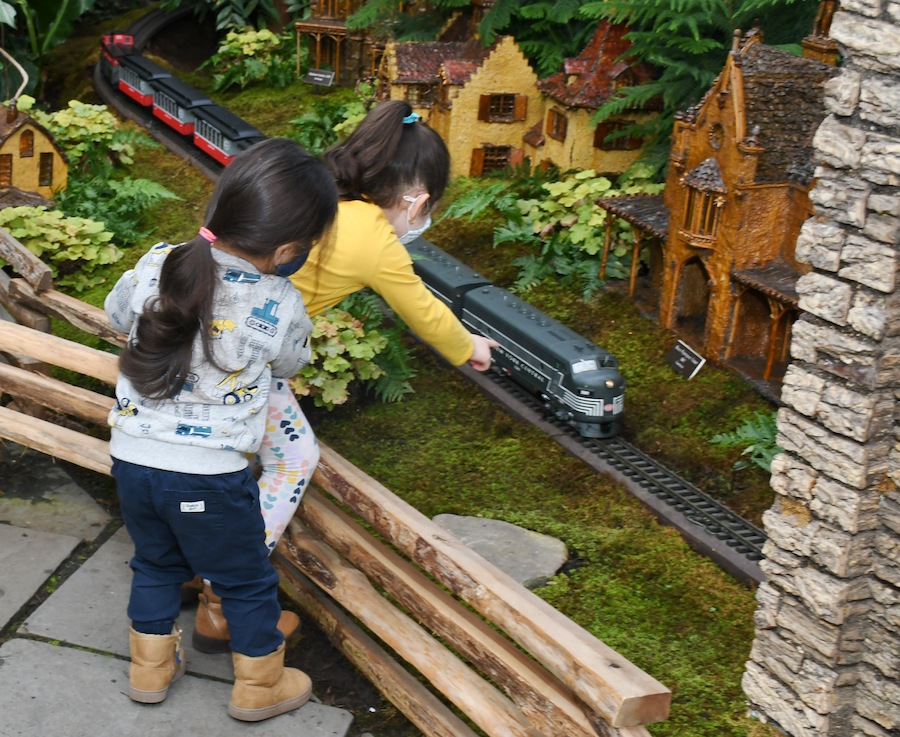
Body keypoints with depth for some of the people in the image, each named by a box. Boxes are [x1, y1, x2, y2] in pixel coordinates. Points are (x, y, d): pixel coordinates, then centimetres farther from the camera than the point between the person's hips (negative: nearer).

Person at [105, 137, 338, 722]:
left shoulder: (156, 265, -9)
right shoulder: (282, 307, -19)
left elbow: (118, 313, 12)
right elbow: (290, 366, 3)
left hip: (132, 455, 4)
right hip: (210, 477, -4)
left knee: (156, 563, 28)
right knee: (247, 582, 19)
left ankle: (152, 667, 44)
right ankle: (261, 685, 35)